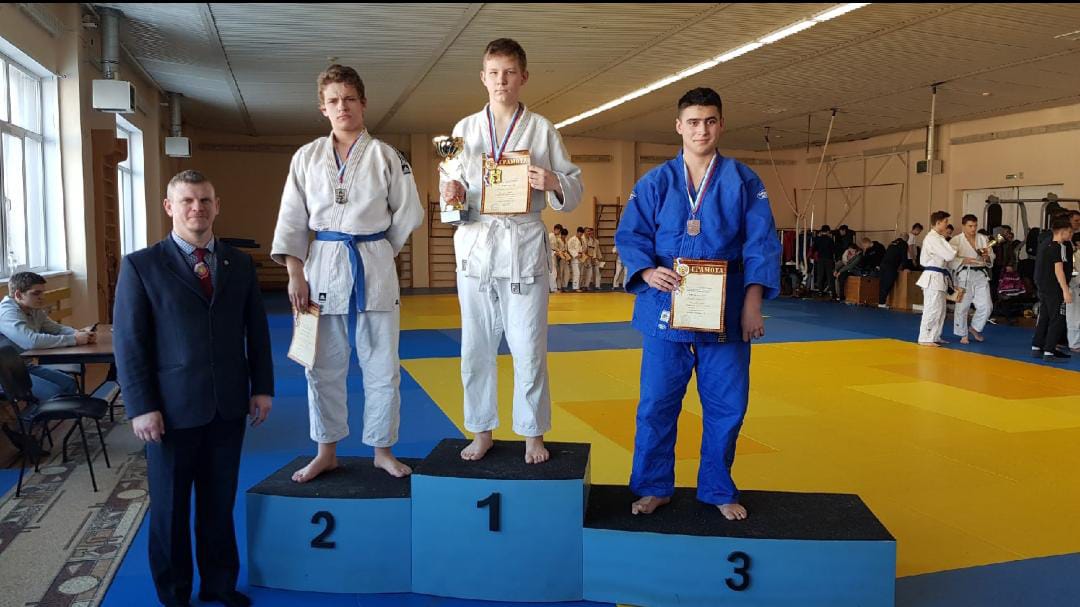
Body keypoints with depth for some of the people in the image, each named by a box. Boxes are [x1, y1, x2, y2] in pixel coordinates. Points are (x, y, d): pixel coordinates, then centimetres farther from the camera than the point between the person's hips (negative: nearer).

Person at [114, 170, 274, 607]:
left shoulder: (239, 264, 7)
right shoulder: (140, 266, -3)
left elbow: (257, 330, 9)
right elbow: (127, 341, -6)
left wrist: (263, 388, 4)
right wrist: (141, 407, -11)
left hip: (229, 406, 3)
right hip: (172, 409, -3)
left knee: (220, 503, 15)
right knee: (170, 507, 12)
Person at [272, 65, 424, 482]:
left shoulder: (386, 156, 2)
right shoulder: (307, 157, 6)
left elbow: (409, 213, 5)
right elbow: (292, 219, 4)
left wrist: (378, 250, 5)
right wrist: (295, 274, -3)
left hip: (375, 268, -1)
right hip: (322, 267, 2)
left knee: (381, 365, 5)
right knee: (323, 366, 8)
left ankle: (382, 450, 22)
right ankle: (326, 452, 24)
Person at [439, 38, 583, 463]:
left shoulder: (542, 129, 4)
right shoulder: (465, 128, 10)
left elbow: (575, 189, 4)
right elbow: (453, 188, 13)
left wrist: (553, 182, -17)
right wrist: (452, 194, -10)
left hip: (523, 245, -2)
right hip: (475, 247, 2)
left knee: (529, 349, 1)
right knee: (477, 348, 8)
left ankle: (533, 435, 18)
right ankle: (482, 432, 23)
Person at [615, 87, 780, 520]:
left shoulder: (743, 181, 5)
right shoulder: (655, 183, 5)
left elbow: (761, 244, 1)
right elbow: (629, 236, 2)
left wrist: (753, 299, -10)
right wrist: (647, 271, -18)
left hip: (725, 313, 1)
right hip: (665, 310, 0)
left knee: (726, 407, 8)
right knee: (656, 404, 5)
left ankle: (718, 490, 29)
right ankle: (654, 487, 25)